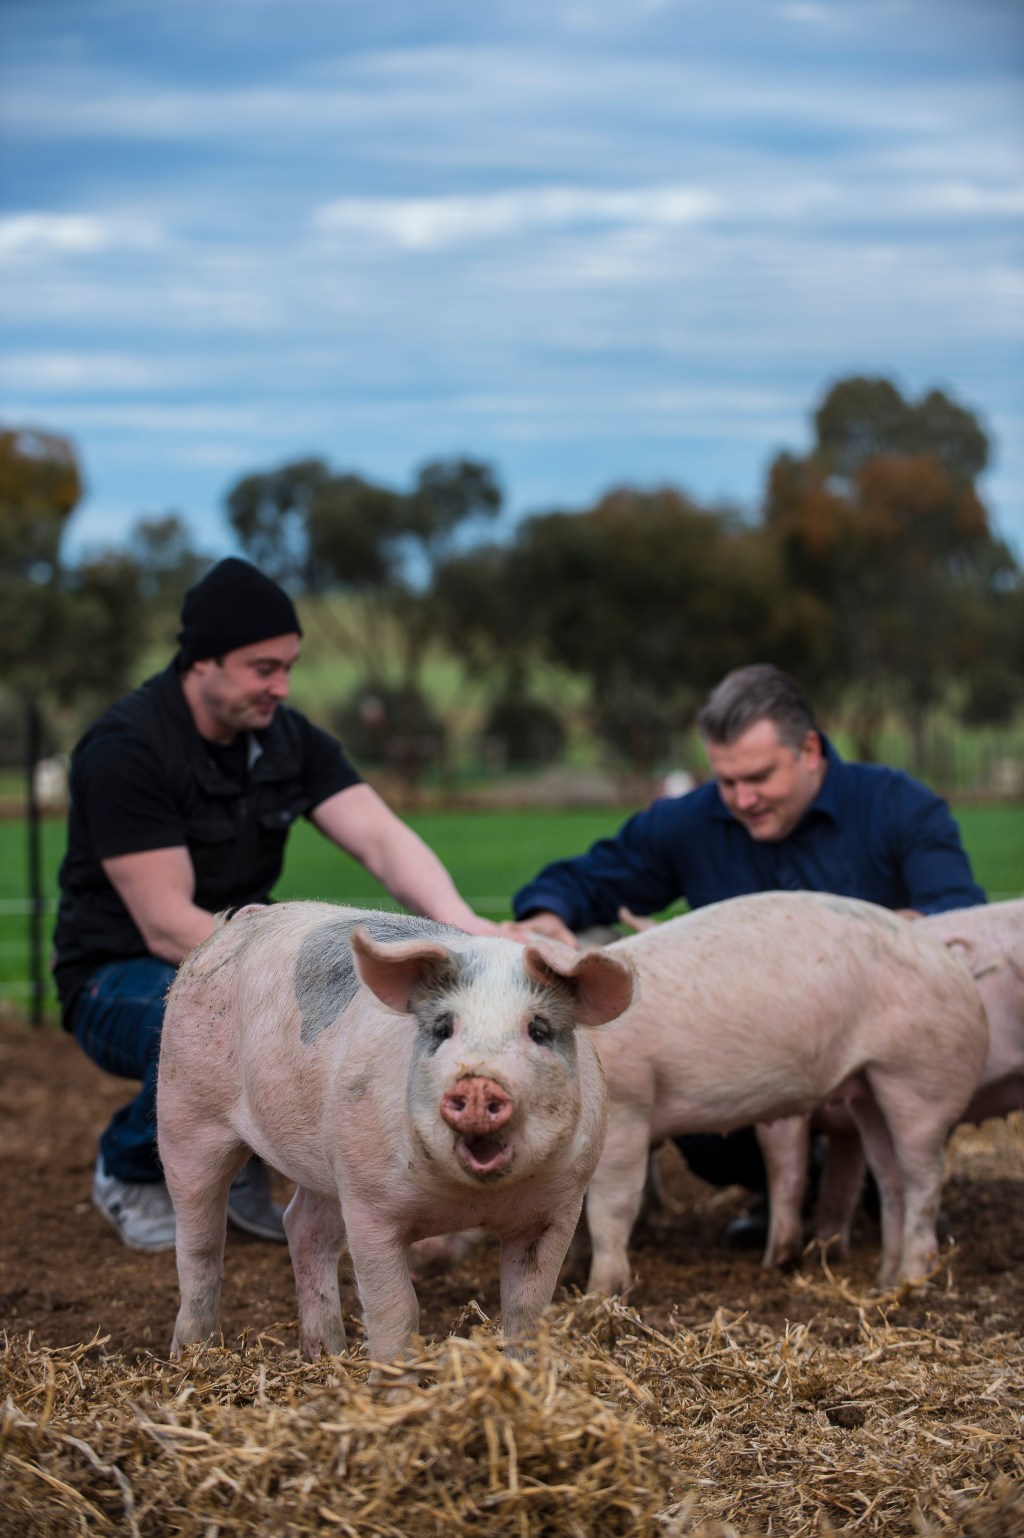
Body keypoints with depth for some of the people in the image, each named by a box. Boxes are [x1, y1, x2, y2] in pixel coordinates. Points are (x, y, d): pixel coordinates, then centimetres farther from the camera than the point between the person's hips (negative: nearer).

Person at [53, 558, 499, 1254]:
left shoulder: (289, 739, -1)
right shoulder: (125, 750, -21)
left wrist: (455, 918, -35)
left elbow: (382, 837, -14)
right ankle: (131, 1168, -5)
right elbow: (168, 926, -24)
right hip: (122, 979, -6)